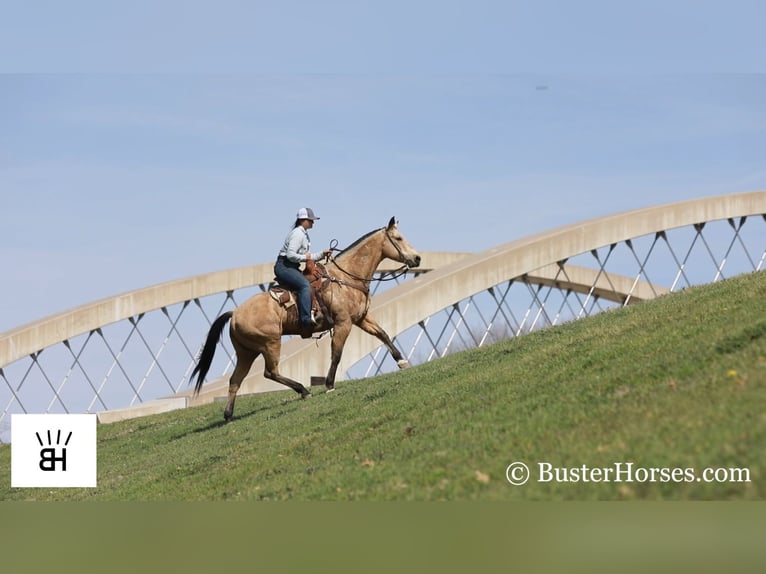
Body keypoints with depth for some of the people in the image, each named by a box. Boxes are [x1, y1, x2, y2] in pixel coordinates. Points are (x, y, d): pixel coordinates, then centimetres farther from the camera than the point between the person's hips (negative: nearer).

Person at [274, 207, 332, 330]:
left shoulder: (304, 234, 19)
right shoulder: (298, 233, -13)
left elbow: (308, 257, 22)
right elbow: (290, 255, -23)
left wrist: (322, 254, 12)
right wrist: (304, 257, -12)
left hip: (292, 268, 11)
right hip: (284, 266, -11)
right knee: (304, 285, -29)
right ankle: (306, 319, -38)